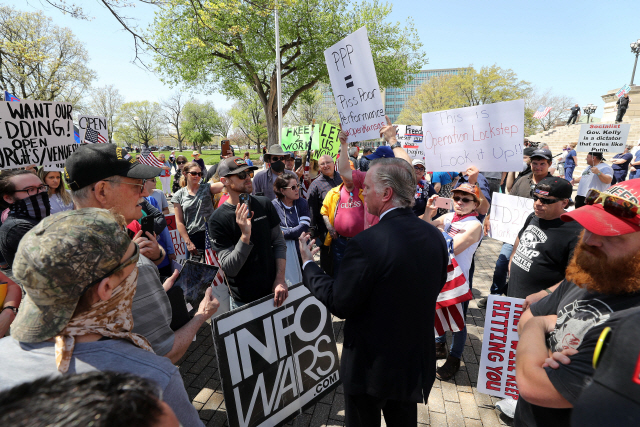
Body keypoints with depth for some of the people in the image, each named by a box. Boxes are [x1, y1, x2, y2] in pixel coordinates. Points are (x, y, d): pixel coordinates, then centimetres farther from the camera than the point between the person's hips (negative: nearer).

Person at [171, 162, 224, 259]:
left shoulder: (206, 188, 7)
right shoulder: (178, 196, 6)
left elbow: (222, 185, -14)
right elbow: (179, 222, 4)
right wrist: (188, 242, -3)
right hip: (194, 237, 0)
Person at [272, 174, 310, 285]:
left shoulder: (302, 203, 3)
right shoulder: (273, 205, -7)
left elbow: (304, 228, -9)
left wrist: (283, 233, -16)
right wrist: (295, 231, -18)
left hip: (300, 250, 3)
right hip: (283, 252, -3)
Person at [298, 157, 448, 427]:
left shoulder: (365, 243, -29)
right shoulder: (435, 236, -8)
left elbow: (339, 305, -20)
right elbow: (435, 288, 6)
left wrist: (308, 265, -8)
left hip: (371, 366, -6)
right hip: (416, 364, 6)